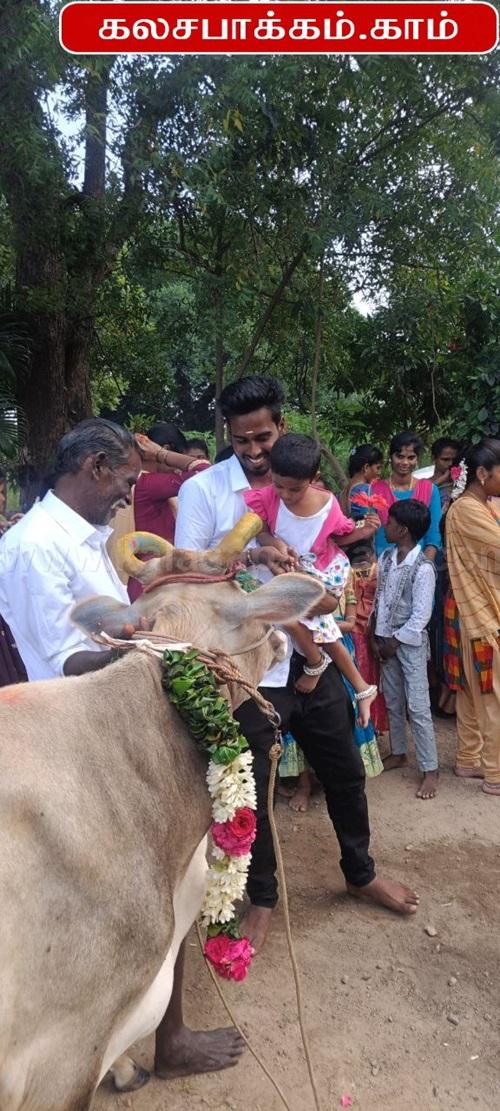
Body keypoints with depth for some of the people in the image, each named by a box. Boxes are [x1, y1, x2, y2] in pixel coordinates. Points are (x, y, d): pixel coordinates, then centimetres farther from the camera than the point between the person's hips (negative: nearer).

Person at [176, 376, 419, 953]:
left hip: (310, 657, 5)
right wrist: (252, 556, -27)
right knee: (250, 789, 10)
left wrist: (328, 594, -10)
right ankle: (262, 897, 35)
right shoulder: (203, 490, -9)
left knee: (345, 770, 19)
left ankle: (360, 873, 44)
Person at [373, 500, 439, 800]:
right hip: (388, 638, 7)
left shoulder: (423, 568, -18)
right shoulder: (386, 558, 3)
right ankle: (399, 753, 33)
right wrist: (382, 637, 0)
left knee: (418, 707, -4)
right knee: (393, 702, 17)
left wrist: (396, 640, -11)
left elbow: (421, 615, -17)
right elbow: (381, 598, 5)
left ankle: (431, 770, 6)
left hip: (411, 642, -7)